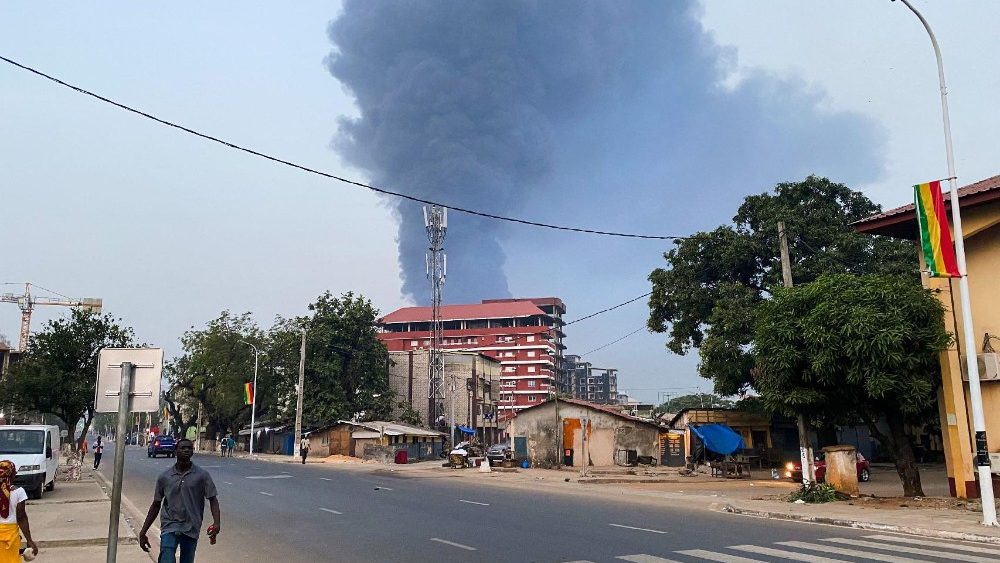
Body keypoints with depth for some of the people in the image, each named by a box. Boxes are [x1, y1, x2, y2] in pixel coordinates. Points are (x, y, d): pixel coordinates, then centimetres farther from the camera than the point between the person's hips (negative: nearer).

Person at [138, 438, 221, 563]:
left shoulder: (202, 475, -2)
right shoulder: (164, 477, 2)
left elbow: (213, 499, -4)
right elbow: (156, 505, 10)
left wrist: (217, 523, -21)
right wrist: (143, 532, 8)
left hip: (191, 529, 0)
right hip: (169, 527, 0)